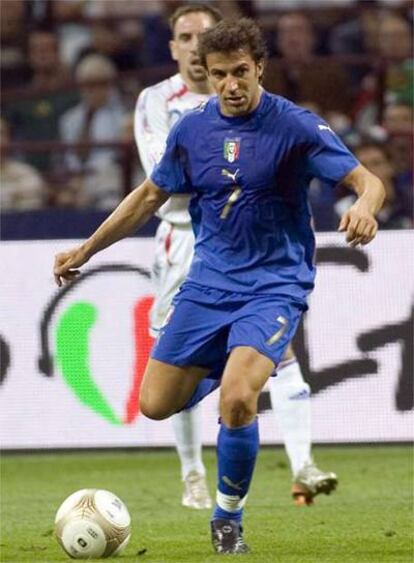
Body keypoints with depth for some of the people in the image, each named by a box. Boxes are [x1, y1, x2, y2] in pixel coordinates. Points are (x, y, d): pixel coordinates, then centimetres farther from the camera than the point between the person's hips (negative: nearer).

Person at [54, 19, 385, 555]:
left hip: (274, 285, -5)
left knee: (236, 399, -27)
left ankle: (228, 520, -4)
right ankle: (226, 367, 36)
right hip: (207, 283, 5)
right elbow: (151, 195, 16)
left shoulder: (295, 126, -12)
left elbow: (367, 180, -17)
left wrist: (363, 206, -41)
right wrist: (86, 250, 18)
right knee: (155, 405, 3)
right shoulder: (191, 129, 2)